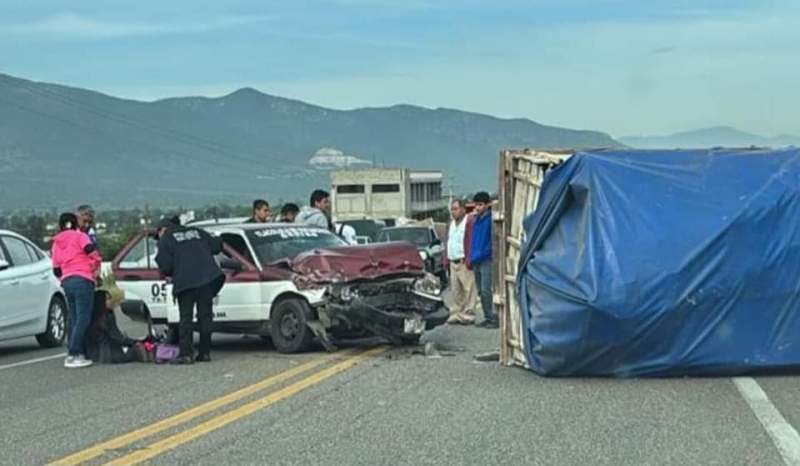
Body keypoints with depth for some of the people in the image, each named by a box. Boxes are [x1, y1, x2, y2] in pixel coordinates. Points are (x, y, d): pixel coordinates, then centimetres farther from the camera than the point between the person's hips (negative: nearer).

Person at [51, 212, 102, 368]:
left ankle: (78, 353, 10)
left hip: (66, 282, 7)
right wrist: (96, 268, 4)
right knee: (83, 319, -9)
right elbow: (91, 250, -12)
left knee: (74, 319, 11)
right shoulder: (80, 236, 3)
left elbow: (56, 270, 18)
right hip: (83, 280, -7)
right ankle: (73, 355, -15)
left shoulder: (56, 243, 20)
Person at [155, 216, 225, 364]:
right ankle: (205, 352, 9)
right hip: (207, 279, 4)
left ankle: (186, 354, -7)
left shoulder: (166, 239, 7)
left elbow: (164, 265, -1)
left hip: (185, 282, -4)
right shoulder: (196, 232, 22)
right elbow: (215, 246, 18)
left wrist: (170, 274, 18)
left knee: (186, 318, -1)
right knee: (205, 316, 9)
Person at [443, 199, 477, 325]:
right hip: (453, 262, 8)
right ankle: (455, 314, 13)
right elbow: (447, 243, 23)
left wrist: (469, 260, -18)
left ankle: (468, 315, -4)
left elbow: (473, 241, -12)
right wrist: (446, 260, 14)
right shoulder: (451, 225, 21)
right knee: (455, 290, 9)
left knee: (468, 290, -6)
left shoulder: (470, 221, -5)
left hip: (464, 262, -8)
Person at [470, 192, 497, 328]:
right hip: (476, 261, 8)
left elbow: (493, 240, -14)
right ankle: (487, 317, 16)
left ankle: (494, 318, -7)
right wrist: (471, 256, 12)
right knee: (481, 291, 10)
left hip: (487, 260, -8)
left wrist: (480, 255, -16)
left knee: (486, 290, -12)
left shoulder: (491, 219, -10)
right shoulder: (477, 219, 15)